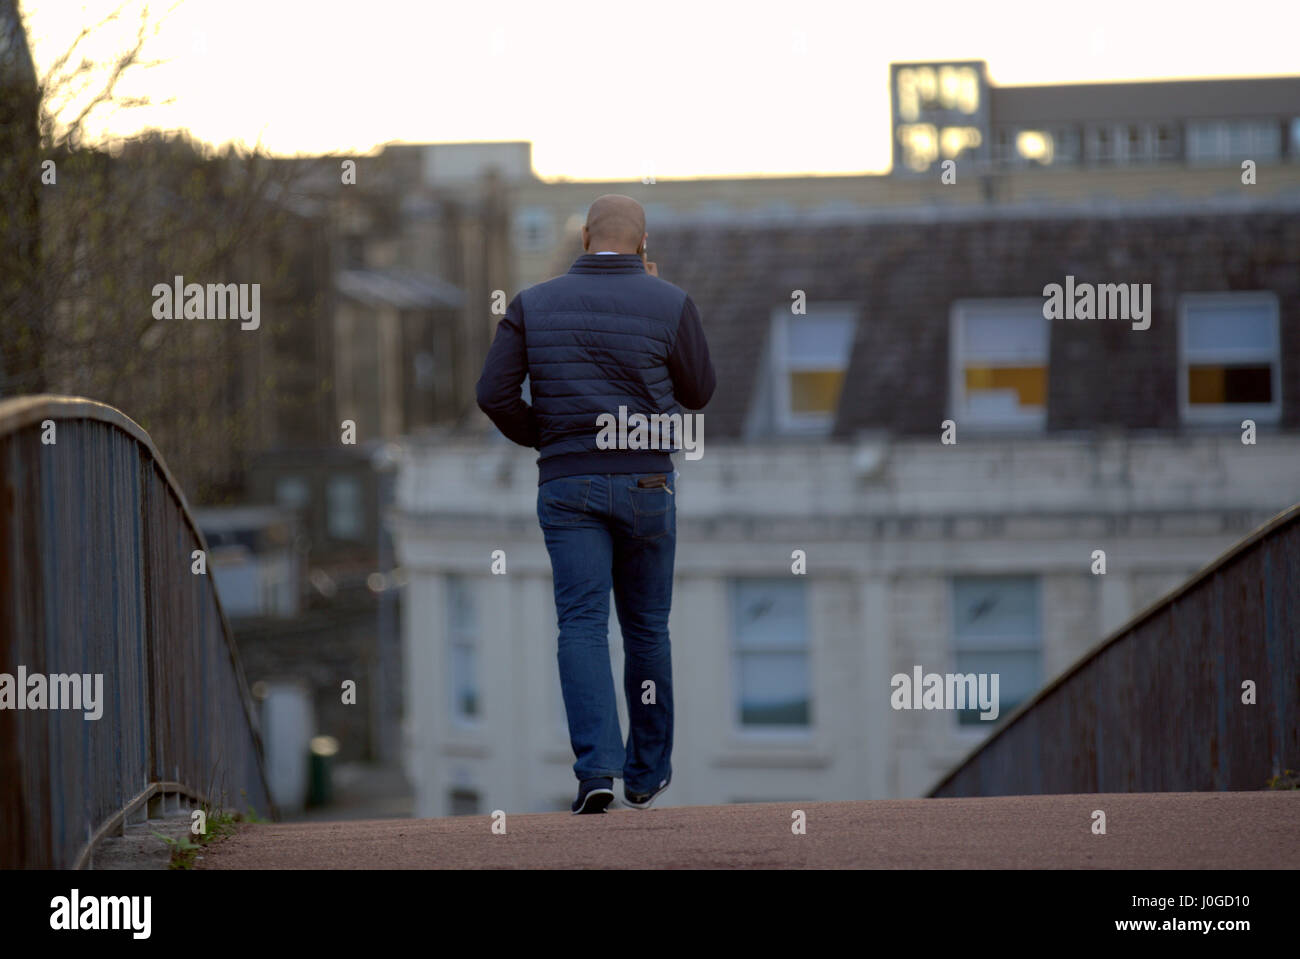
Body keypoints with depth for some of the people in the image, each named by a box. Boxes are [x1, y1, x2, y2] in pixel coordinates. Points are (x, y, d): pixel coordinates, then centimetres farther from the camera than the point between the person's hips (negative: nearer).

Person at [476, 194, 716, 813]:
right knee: (646, 627, 13)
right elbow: (698, 393, 9)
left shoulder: (534, 305, 1)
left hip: (566, 484, 0)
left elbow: (494, 394, -4)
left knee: (582, 627, -4)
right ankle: (647, 772, 23)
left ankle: (596, 767, -22)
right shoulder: (670, 305, -3)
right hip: (646, 484, 0)